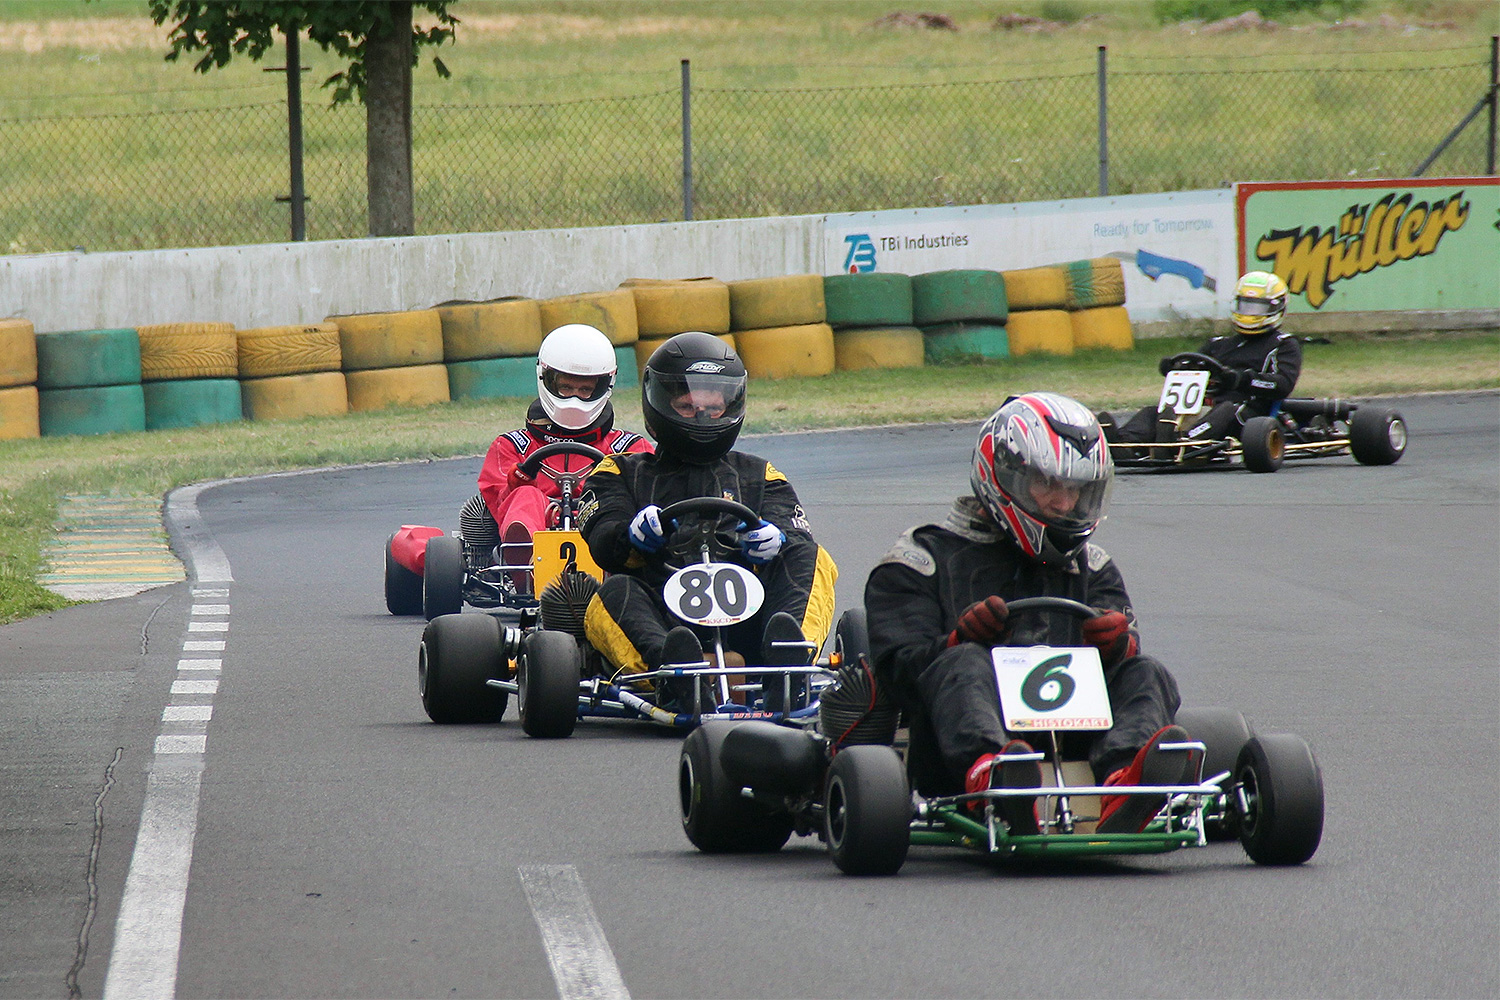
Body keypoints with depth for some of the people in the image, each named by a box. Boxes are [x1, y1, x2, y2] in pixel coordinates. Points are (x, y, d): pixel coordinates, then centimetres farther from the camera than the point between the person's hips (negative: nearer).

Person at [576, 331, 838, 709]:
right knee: (615, 594, -32)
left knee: (813, 561, -20)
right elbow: (604, 542, 4)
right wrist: (635, 536, -22)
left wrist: (775, 542, -18)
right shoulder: (623, 474, 23)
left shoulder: (760, 477, 27)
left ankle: (791, 656, -51)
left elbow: (797, 540, 9)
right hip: (660, 623, -2)